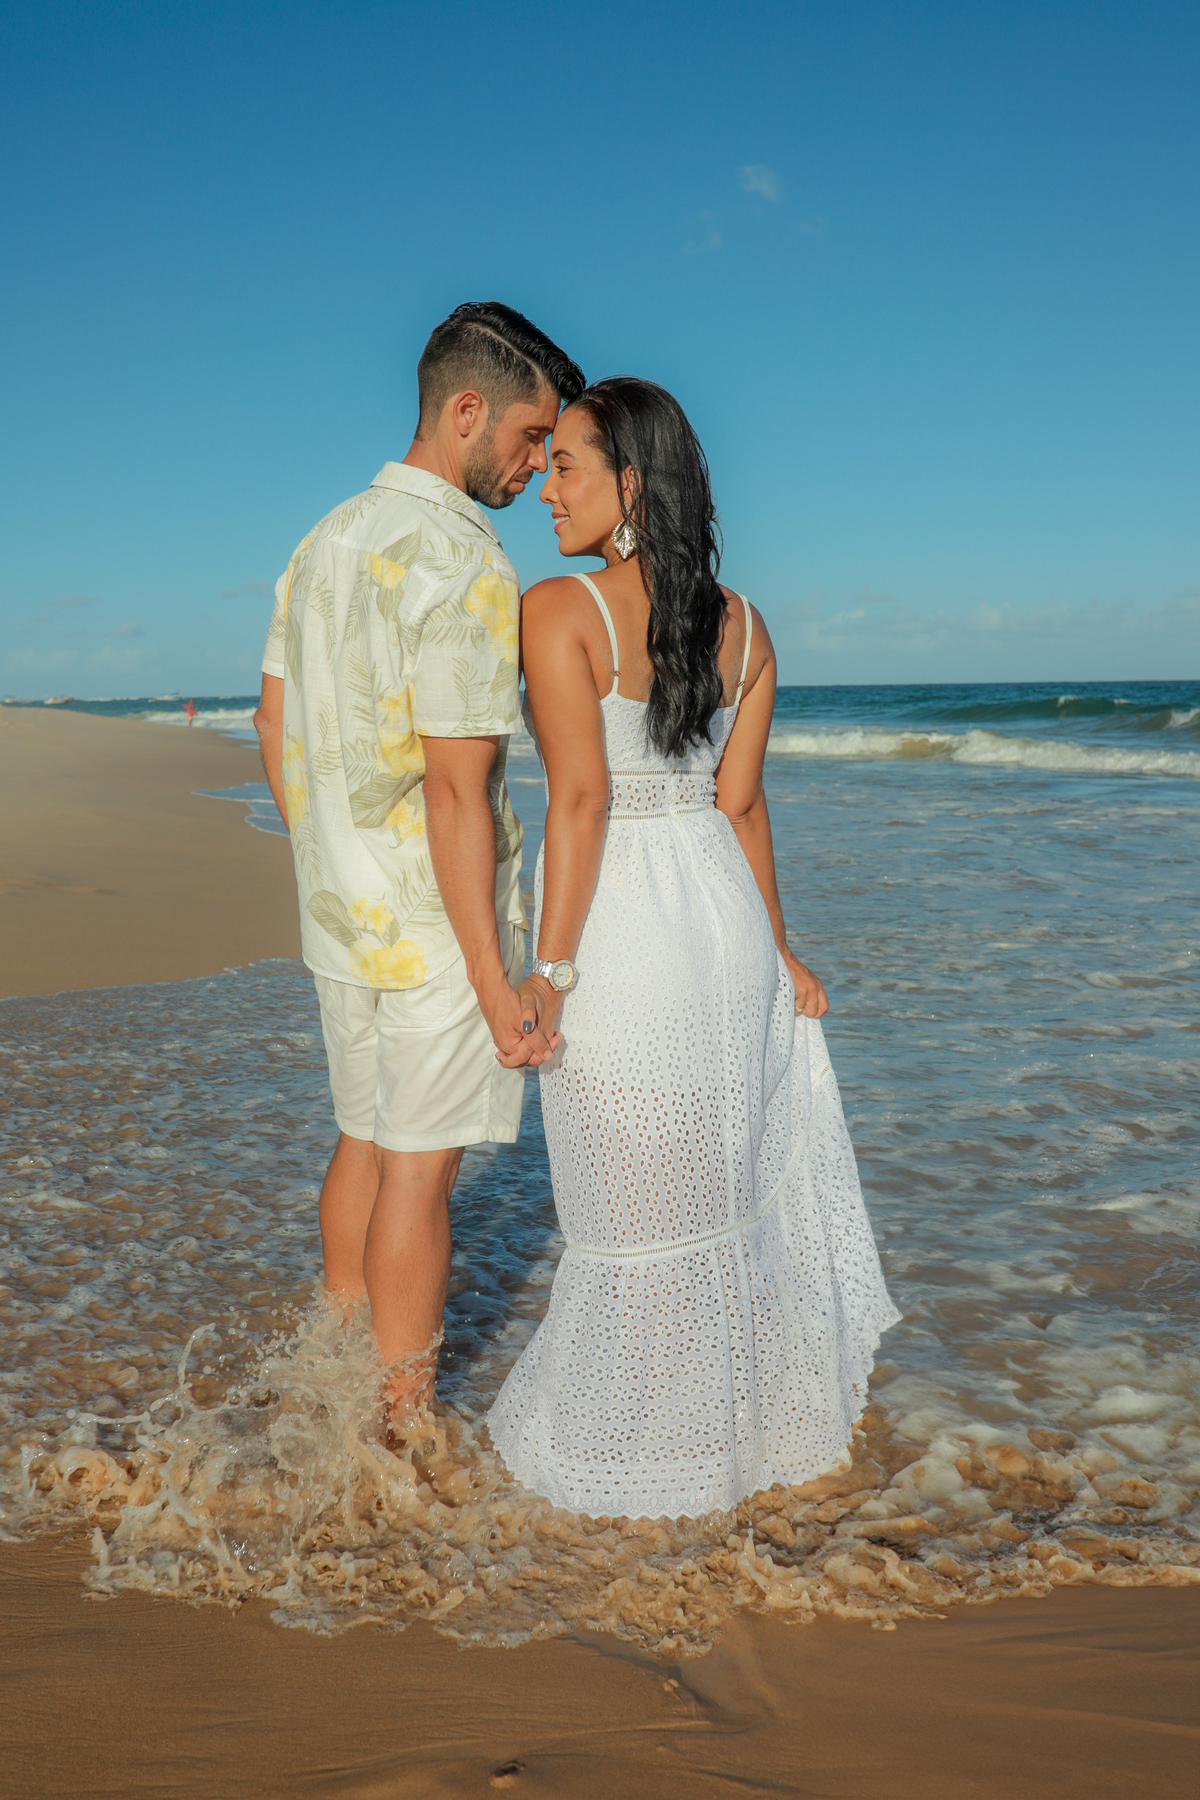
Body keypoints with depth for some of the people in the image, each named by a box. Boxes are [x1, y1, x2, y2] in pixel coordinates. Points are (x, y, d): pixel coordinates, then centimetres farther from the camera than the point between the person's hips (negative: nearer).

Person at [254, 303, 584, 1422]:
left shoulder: (327, 538, 9)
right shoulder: (464, 566, -19)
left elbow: (274, 724, 14)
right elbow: (456, 792, -23)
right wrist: (496, 979, -20)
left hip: (338, 910, 8)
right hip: (436, 920, -8)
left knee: (364, 1141, 19)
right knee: (420, 1164, 3)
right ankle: (405, 1424, 17)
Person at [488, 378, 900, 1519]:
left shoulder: (557, 611, -14)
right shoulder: (744, 626, 5)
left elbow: (581, 800, -20)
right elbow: (739, 804, 6)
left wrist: (549, 968, -17)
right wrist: (776, 952, 14)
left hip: (619, 937, -6)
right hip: (723, 918, 7)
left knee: (637, 1209, 7)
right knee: (725, 1184, 22)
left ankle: (649, 1466, 25)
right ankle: (753, 1422, 39)